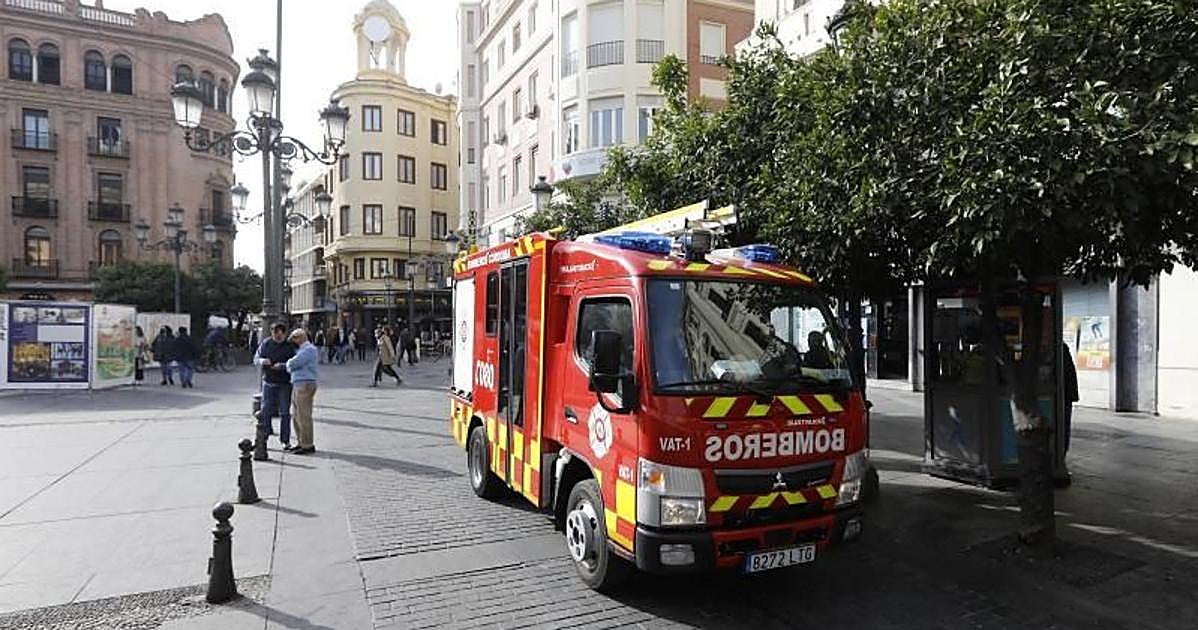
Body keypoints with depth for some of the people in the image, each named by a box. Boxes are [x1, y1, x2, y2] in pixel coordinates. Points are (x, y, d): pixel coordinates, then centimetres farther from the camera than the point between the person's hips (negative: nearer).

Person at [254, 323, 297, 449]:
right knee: (266, 410, 6)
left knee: (284, 412, 2)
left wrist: (282, 366, -28)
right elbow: (256, 358, 7)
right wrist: (262, 361, -15)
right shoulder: (266, 343, 3)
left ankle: (285, 440, 10)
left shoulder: (290, 346, -6)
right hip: (268, 382, 2)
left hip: (284, 383, -2)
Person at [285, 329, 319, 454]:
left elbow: (294, 363, -18)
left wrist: (287, 363, 1)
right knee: (297, 416, 14)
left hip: (305, 385, -10)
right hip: (297, 385, 10)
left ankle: (308, 445, -2)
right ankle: (300, 443, 22)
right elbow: (291, 367, 24)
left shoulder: (309, 349, -11)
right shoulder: (302, 350, 22)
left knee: (304, 416, -7)